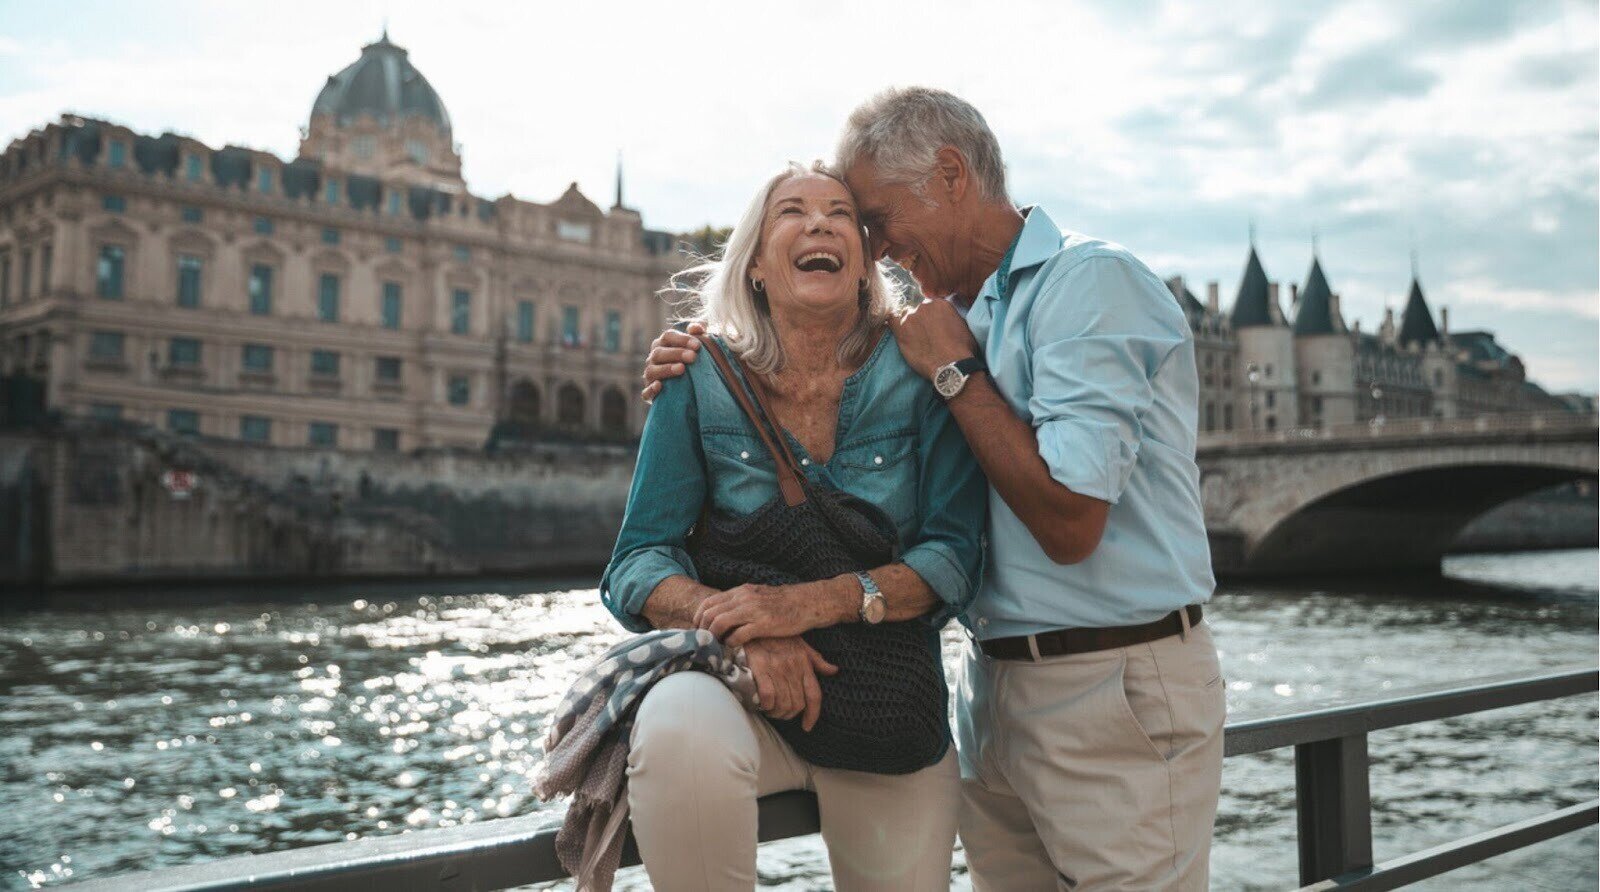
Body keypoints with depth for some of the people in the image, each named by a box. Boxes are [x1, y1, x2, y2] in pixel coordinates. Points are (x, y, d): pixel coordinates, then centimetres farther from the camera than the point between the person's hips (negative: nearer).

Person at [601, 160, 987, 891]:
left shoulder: (916, 376, -3)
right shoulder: (702, 379, -2)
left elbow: (955, 557, -8)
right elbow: (637, 565, -5)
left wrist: (818, 601, -24)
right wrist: (735, 620, -24)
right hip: (743, 691, -1)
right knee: (680, 724, -33)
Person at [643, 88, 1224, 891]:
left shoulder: (1090, 282, -13)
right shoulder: (966, 313, 12)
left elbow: (1069, 522, -23)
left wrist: (955, 372, -14)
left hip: (1113, 695, -7)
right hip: (995, 688, 8)